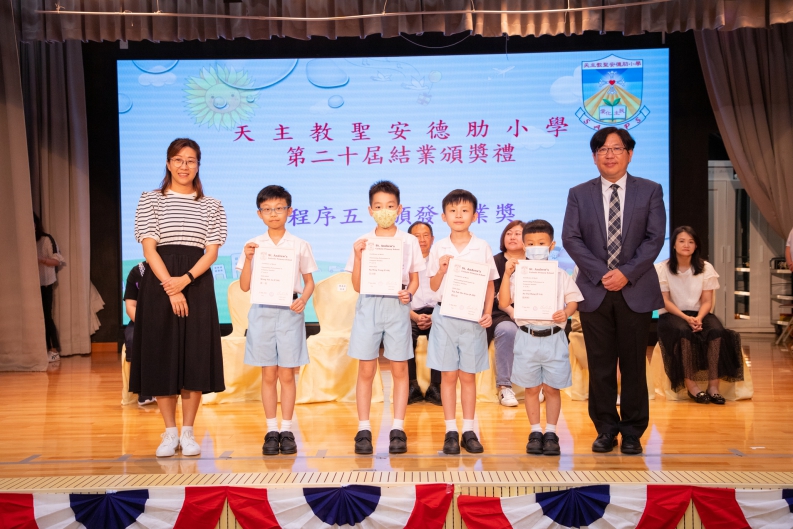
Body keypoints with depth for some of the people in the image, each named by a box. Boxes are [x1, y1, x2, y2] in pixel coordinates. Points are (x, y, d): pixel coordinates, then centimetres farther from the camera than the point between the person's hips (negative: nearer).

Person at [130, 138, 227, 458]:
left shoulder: (211, 206, 9)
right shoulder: (150, 200, 6)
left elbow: (212, 251, 0)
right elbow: (149, 248, -3)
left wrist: (185, 280, -16)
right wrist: (169, 287, -14)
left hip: (197, 284, 1)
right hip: (159, 283, -1)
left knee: (195, 356, 0)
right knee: (160, 355, 1)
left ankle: (188, 432, 11)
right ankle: (170, 432, 13)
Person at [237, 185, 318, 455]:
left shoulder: (300, 245, 3)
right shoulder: (253, 246, 5)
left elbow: (309, 281, 7)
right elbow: (244, 286, 4)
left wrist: (303, 298, -13)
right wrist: (248, 258, -10)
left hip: (289, 312, -1)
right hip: (262, 312, 1)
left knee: (287, 374, 3)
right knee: (268, 375, 5)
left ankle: (287, 430, 13)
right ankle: (271, 430, 14)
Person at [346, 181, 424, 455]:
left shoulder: (410, 242, 4)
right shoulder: (362, 243, 3)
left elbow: (415, 279, 9)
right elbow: (357, 286, 2)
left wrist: (409, 292, -12)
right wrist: (358, 257, -11)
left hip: (397, 307, 0)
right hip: (369, 306, 0)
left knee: (399, 369, 4)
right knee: (366, 370, 2)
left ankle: (398, 429, 12)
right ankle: (364, 429, 11)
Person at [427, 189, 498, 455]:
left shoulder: (482, 247, 1)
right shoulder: (439, 248, 2)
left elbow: (489, 285, 5)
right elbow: (433, 286, 5)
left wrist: (487, 312, -8)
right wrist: (442, 269, -14)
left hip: (472, 317, 0)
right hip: (445, 316, 0)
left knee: (468, 375, 6)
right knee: (448, 375, 4)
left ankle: (468, 430, 14)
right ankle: (451, 431, 12)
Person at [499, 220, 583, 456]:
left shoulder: (560, 275, 3)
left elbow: (573, 300, 4)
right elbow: (503, 303, -7)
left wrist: (566, 312, -17)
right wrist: (506, 275, -14)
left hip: (554, 337, 0)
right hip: (527, 337, 0)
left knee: (552, 388, 7)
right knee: (531, 388, 10)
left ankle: (551, 433, 19)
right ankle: (535, 432, 22)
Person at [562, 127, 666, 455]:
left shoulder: (650, 191, 5)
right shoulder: (579, 194, 7)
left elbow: (655, 238, -3)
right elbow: (570, 238, -1)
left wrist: (626, 273, -14)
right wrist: (601, 273, -12)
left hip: (636, 291, -1)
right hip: (594, 291, 1)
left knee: (633, 364, 6)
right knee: (600, 366, 5)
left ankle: (633, 432, 17)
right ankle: (606, 430, 17)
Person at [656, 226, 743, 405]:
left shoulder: (705, 267, 4)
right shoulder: (662, 268, -4)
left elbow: (707, 301, 1)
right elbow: (665, 301, -8)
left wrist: (699, 318, -20)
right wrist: (686, 318, -21)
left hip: (699, 314, 3)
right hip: (672, 315, -3)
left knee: (717, 331, -30)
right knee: (683, 332, -37)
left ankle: (713, 386, -26)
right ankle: (691, 386, -27)